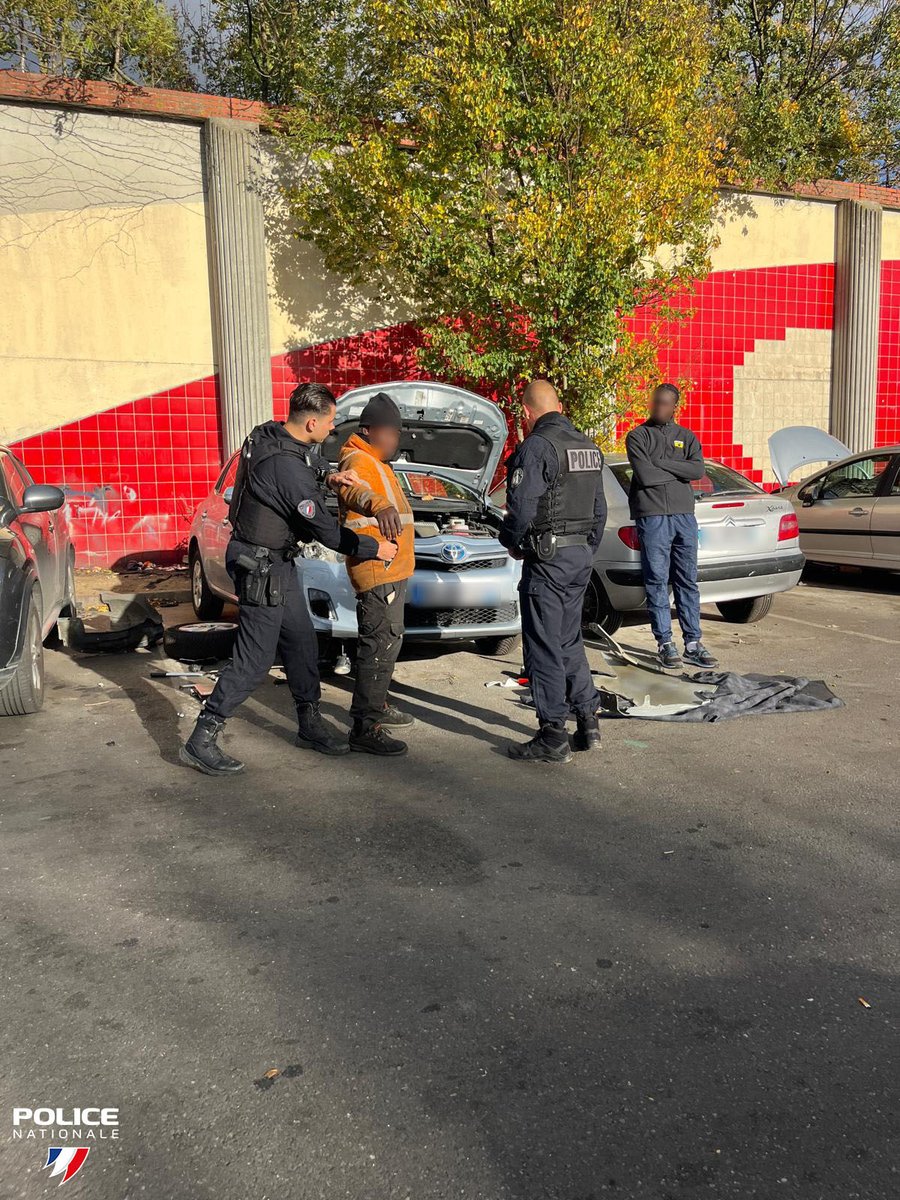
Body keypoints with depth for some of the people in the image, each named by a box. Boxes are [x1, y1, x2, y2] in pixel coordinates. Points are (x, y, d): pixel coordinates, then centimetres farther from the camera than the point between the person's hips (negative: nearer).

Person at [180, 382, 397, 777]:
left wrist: (328, 475, 3)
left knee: (301, 644, 16)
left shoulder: (269, 434, 1)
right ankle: (201, 740, 3)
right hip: (261, 567, -10)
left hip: (278, 563, 10)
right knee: (254, 659, -5)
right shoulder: (288, 467, -26)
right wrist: (374, 548, -7)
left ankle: (310, 725, 29)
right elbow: (325, 530, -20)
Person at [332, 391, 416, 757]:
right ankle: (364, 728, -9)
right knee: (378, 645, -12)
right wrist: (379, 505, -60)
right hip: (377, 571, -11)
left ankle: (377, 706, 35)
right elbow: (354, 489, -39)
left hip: (392, 570, 11)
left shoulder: (374, 462, 18)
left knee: (387, 642, 21)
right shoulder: (359, 460, -15)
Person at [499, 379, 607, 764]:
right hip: (582, 556, 9)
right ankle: (587, 722, 20)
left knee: (544, 647, -2)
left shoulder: (536, 447, -14)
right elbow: (599, 509, 17)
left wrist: (511, 542, 0)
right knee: (569, 641, 18)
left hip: (547, 558, -8)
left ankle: (553, 737, 2)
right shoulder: (589, 447, 14)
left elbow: (521, 507, -18)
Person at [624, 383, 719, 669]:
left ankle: (692, 643, 11)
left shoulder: (686, 437, 14)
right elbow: (644, 475, -12)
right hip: (652, 517, -3)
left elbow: (699, 470, -4)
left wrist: (662, 464, -10)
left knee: (688, 581, 6)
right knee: (657, 581, -2)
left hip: (684, 516, 4)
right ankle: (665, 643, 5)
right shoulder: (638, 436, 4)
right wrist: (679, 471, -2)